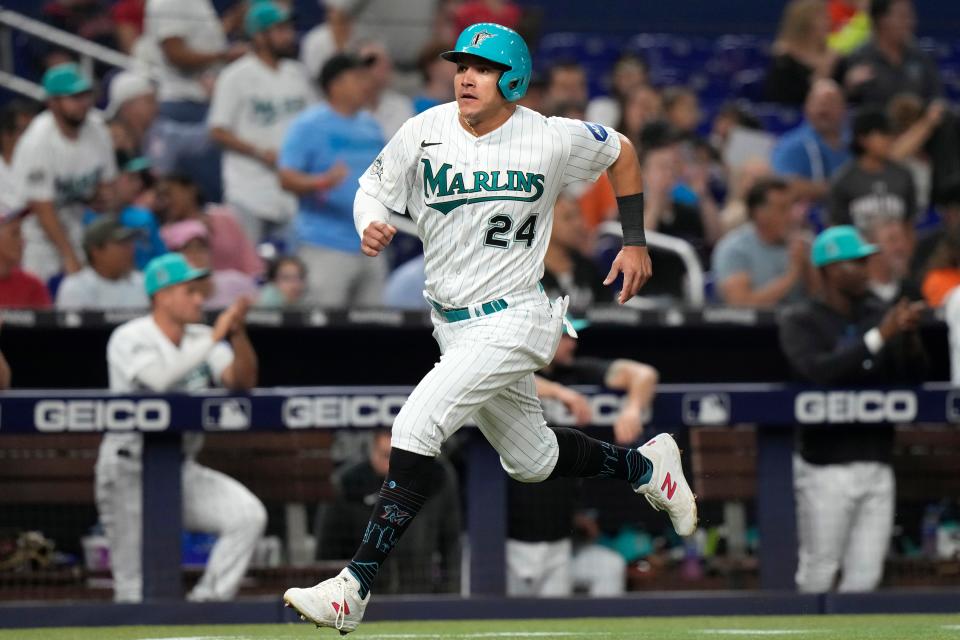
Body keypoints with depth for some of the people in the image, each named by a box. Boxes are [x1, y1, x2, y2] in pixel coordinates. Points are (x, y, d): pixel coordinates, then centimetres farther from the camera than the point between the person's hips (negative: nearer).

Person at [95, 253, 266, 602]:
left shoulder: (200, 338, 7)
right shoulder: (129, 339, -11)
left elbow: (243, 381, -5)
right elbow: (160, 378, -31)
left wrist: (237, 333, -20)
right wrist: (214, 338, -28)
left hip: (183, 470, 6)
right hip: (130, 475, -6)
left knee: (248, 515, -17)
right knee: (137, 591, -9)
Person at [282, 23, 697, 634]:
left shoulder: (552, 140, -11)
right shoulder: (425, 132, -5)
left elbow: (621, 151, 7)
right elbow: (374, 187, 6)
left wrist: (636, 242, 7)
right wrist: (371, 226, -18)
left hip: (513, 321, -6)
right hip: (453, 325, 6)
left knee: (415, 428, -22)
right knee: (533, 461, 19)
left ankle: (354, 589, -22)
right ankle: (646, 465, 48)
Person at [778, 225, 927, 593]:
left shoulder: (879, 314, 12)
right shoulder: (800, 322, -4)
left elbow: (914, 376, 6)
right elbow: (818, 371, -22)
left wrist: (909, 336, -14)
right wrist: (880, 336, -24)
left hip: (877, 464, 5)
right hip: (826, 469, -5)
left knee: (865, 577, 2)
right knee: (818, 575, -2)